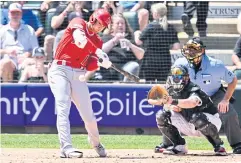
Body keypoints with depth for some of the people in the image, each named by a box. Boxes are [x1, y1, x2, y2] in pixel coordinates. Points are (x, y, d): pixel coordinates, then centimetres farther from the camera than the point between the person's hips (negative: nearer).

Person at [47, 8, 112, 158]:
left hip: (78, 75, 6)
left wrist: (100, 63, -20)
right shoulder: (78, 23, -1)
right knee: (63, 108, -19)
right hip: (60, 70, -6)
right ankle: (66, 147, -26)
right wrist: (98, 52, -35)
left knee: (88, 114, 6)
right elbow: (80, 38, -24)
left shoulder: (97, 41, 15)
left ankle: (96, 143, 31)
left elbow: (90, 65, 3)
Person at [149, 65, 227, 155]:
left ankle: (218, 145, -20)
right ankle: (179, 146, 2)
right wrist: (171, 106, -26)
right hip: (190, 127, 7)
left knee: (197, 118, -42)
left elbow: (192, 103, -49)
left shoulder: (193, 90, -27)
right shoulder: (172, 91, -5)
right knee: (161, 116, -6)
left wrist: (174, 102, -60)